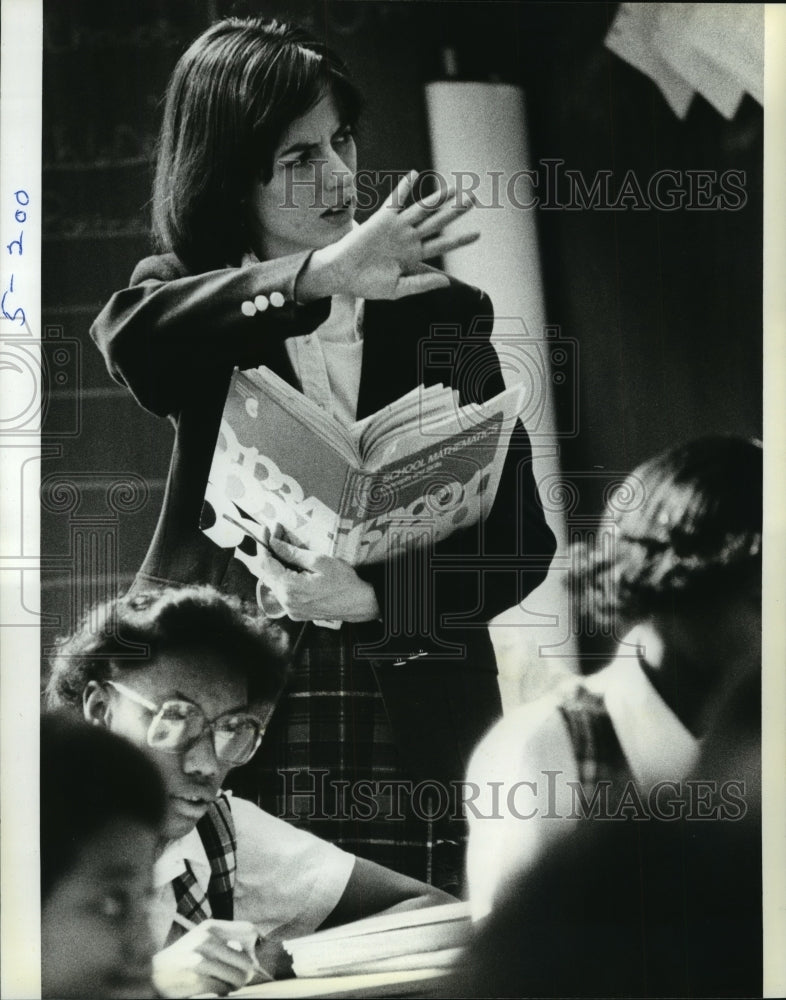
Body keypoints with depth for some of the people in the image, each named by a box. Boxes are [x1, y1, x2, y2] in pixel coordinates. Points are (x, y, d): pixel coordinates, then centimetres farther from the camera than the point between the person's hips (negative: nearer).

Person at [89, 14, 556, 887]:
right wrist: (320, 274, -32)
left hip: (415, 747, 1)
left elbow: (519, 546, 2)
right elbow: (130, 336, -20)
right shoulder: (204, 314, 6)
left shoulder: (441, 316, 6)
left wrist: (369, 599, -14)